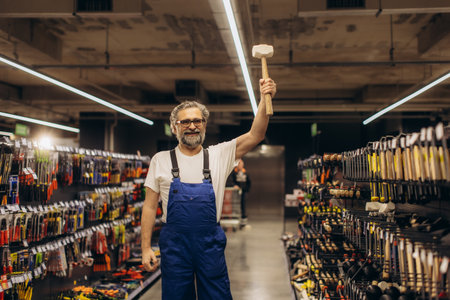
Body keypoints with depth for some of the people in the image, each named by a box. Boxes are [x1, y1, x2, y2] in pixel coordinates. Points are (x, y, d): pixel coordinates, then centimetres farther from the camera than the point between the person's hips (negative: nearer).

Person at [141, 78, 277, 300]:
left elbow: (255, 135, -6)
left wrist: (265, 99, -20)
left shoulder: (219, 155, 4)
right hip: (174, 244, 0)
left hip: (210, 243, 1)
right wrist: (146, 248, -1)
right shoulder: (161, 160, 4)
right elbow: (150, 206, 4)